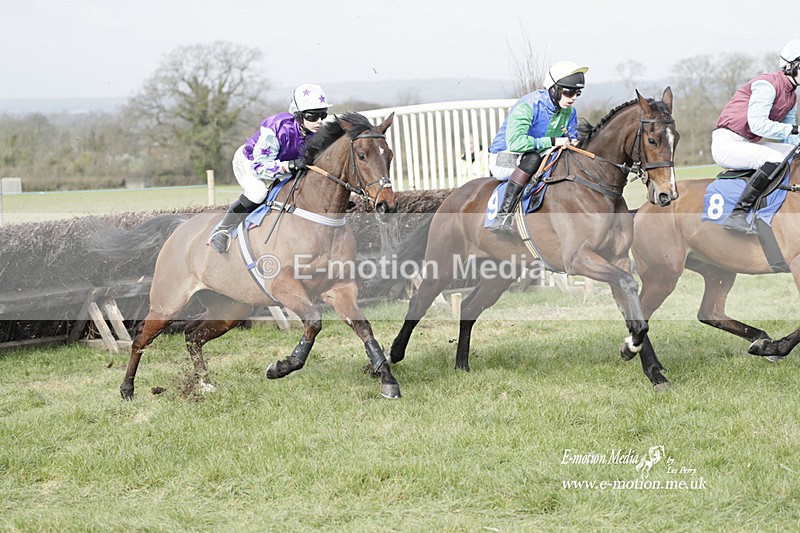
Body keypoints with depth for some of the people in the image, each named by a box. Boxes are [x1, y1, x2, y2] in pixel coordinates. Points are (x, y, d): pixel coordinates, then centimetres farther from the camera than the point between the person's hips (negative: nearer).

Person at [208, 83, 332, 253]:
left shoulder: (318, 132, -22)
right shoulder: (277, 129, -42)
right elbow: (259, 166, -39)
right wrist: (290, 165, -51)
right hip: (248, 161, -7)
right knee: (258, 191, -32)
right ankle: (222, 230, -13)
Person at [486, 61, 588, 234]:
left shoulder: (569, 112, 2)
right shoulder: (528, 105, -22)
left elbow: (573, 140, 15)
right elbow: (515, 142, -33)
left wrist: (572, 144, -12)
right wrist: (552, 141, -29)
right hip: (504, 160, -7)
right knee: (532, 158, -38)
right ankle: (503, 215, -43)